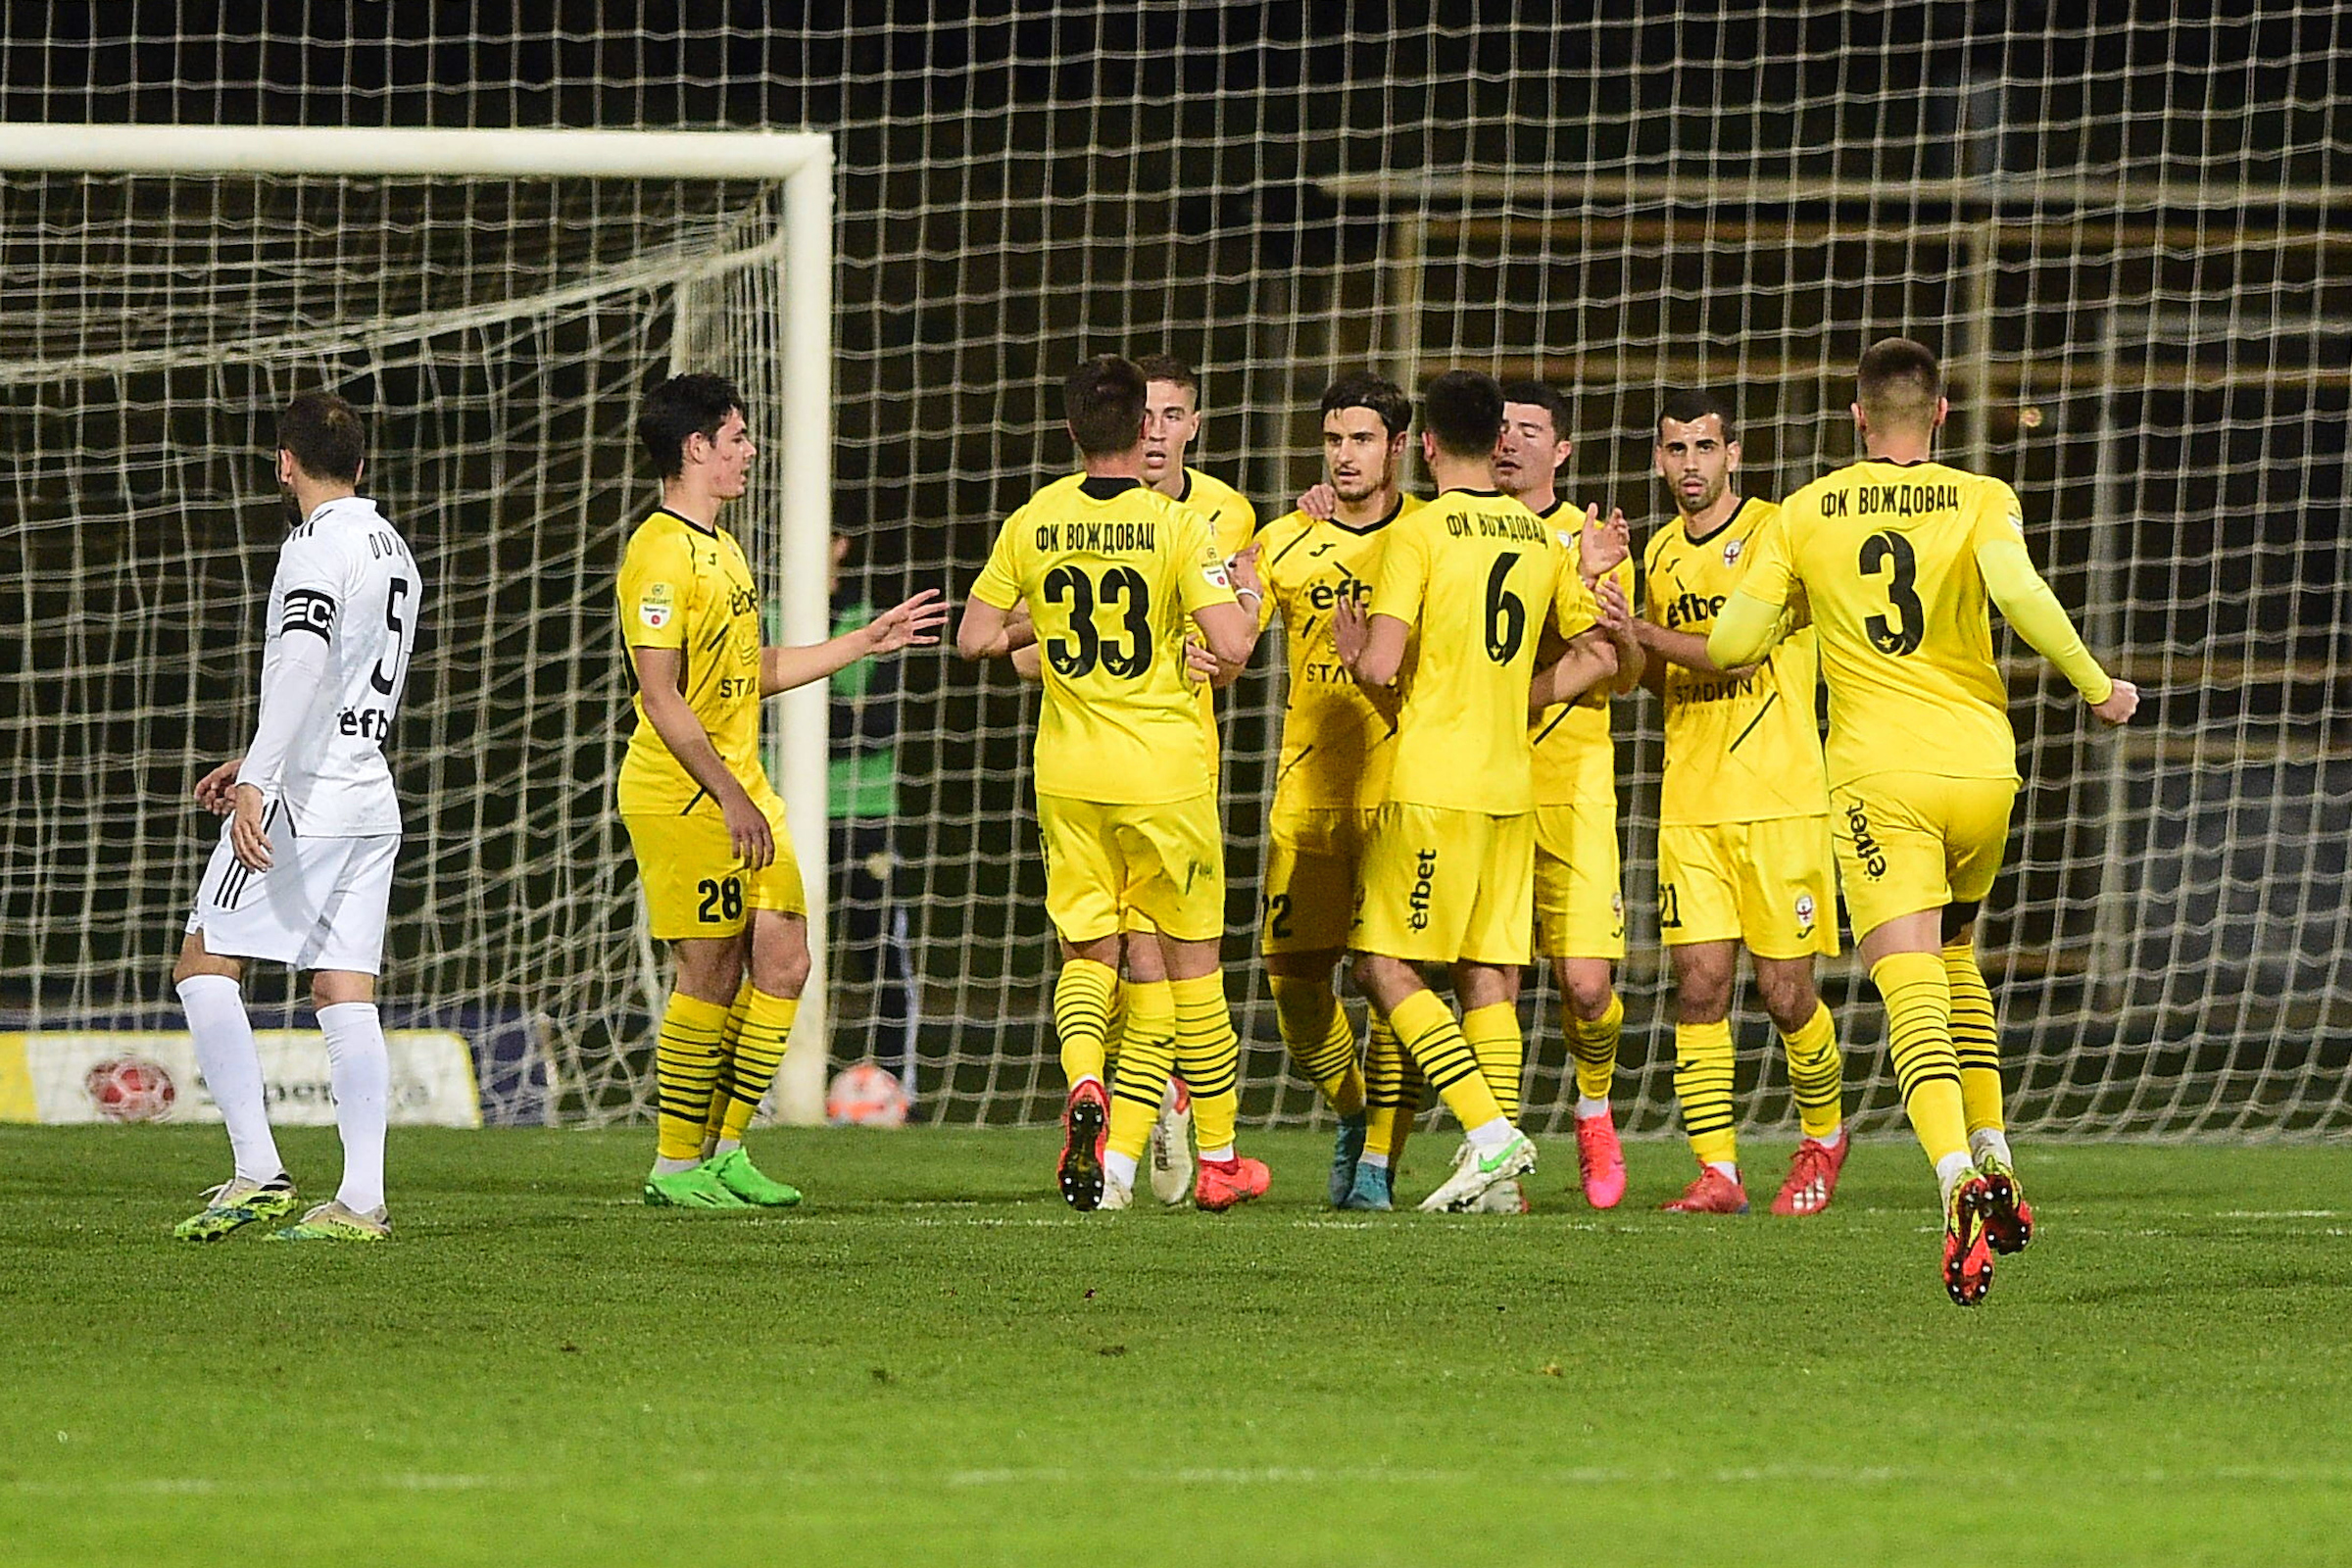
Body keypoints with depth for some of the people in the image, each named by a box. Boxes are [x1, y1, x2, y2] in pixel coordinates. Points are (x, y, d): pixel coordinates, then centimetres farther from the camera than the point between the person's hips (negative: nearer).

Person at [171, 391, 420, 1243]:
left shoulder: (317, 547, -10)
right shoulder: (395, 550, 18)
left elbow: (302, 663, -25)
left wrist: (258, 781, -30)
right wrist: (255, 762, 29)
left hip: (303, 801, -8)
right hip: (371, 797, 8)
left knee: (204, 966, -2)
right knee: (345, 994, 5)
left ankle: (259, 1172, -12)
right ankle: (361, 1199, -3)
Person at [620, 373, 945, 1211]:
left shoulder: (721, 548, 19)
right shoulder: (661, 552, -13)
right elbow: (659, 692, -19)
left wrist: (869, 640, 27)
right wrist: (726, 796, -22)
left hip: (740, 788, 9)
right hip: (682, 795, -9)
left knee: (783, 960, 4)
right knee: (711, 974, -7)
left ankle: (724, 1150, 12)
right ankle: (675, 1165, 2)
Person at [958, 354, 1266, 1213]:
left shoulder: (1031, 524, -1)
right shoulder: (1178, 527, -11)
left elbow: (973, 637, 5)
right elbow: (1231, 649, -17)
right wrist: (1249, 604, 4)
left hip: (1068, 775, 2)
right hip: (1164, 774, -2)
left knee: (1085, 951, 12)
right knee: (1189, 958, 10)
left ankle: (1083, 1080, -20)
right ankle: (1219, 1159, 17)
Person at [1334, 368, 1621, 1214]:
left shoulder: (1418, 534, -9)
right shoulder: (1541, 540, 10)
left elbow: (1382, 665, -15)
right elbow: (1602, 655, 15)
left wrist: (1355, 650, 6)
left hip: (1432, 785, -6)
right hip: (1511, 786, 6)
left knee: (1385, 963, -1)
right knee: (1490, 975, 7)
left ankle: (1488, 1131, -13)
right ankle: (1500, 1173, 0)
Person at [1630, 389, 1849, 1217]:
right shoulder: (1661, 550, 14)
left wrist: (1644, 633, -22)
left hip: (1779, 799, -5)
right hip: (1689, 804, 5)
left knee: (1786, 993, -3)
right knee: (1699, 984, -6)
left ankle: (1823, 1138, 22)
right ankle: (1716, 1172, -3)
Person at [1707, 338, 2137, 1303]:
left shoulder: (1805, 515, 5)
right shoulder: (1979, 500, 2)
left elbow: (1728, 646, 5)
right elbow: (2018, 592, -17)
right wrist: (2097, 687, -5)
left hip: (1875, 774, -2)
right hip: (1981, 763, 2)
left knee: (1912, 992, -11)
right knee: (1954, 956, 27)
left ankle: (1960, 1185, -32)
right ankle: (1994, 1162, 21)